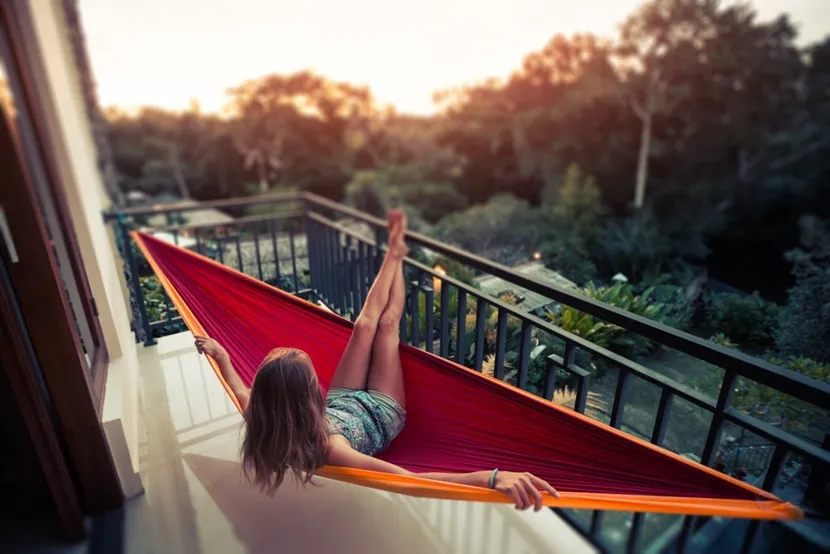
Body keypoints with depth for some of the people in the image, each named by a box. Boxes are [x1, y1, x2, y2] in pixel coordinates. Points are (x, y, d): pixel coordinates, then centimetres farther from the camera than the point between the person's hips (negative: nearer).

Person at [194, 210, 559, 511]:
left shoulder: (265, 427, -31)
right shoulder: (325, 447, -47)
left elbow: (244, 397, -7)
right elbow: (409, 480, -56)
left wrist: (219, 355, 5)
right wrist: (492, 478, -66)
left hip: (343, 403, 5)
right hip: (381, 414, -4)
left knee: (366, 324, 3)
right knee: (387, 323, -1)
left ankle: (394, 251, 29)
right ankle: (396, 255, 27)